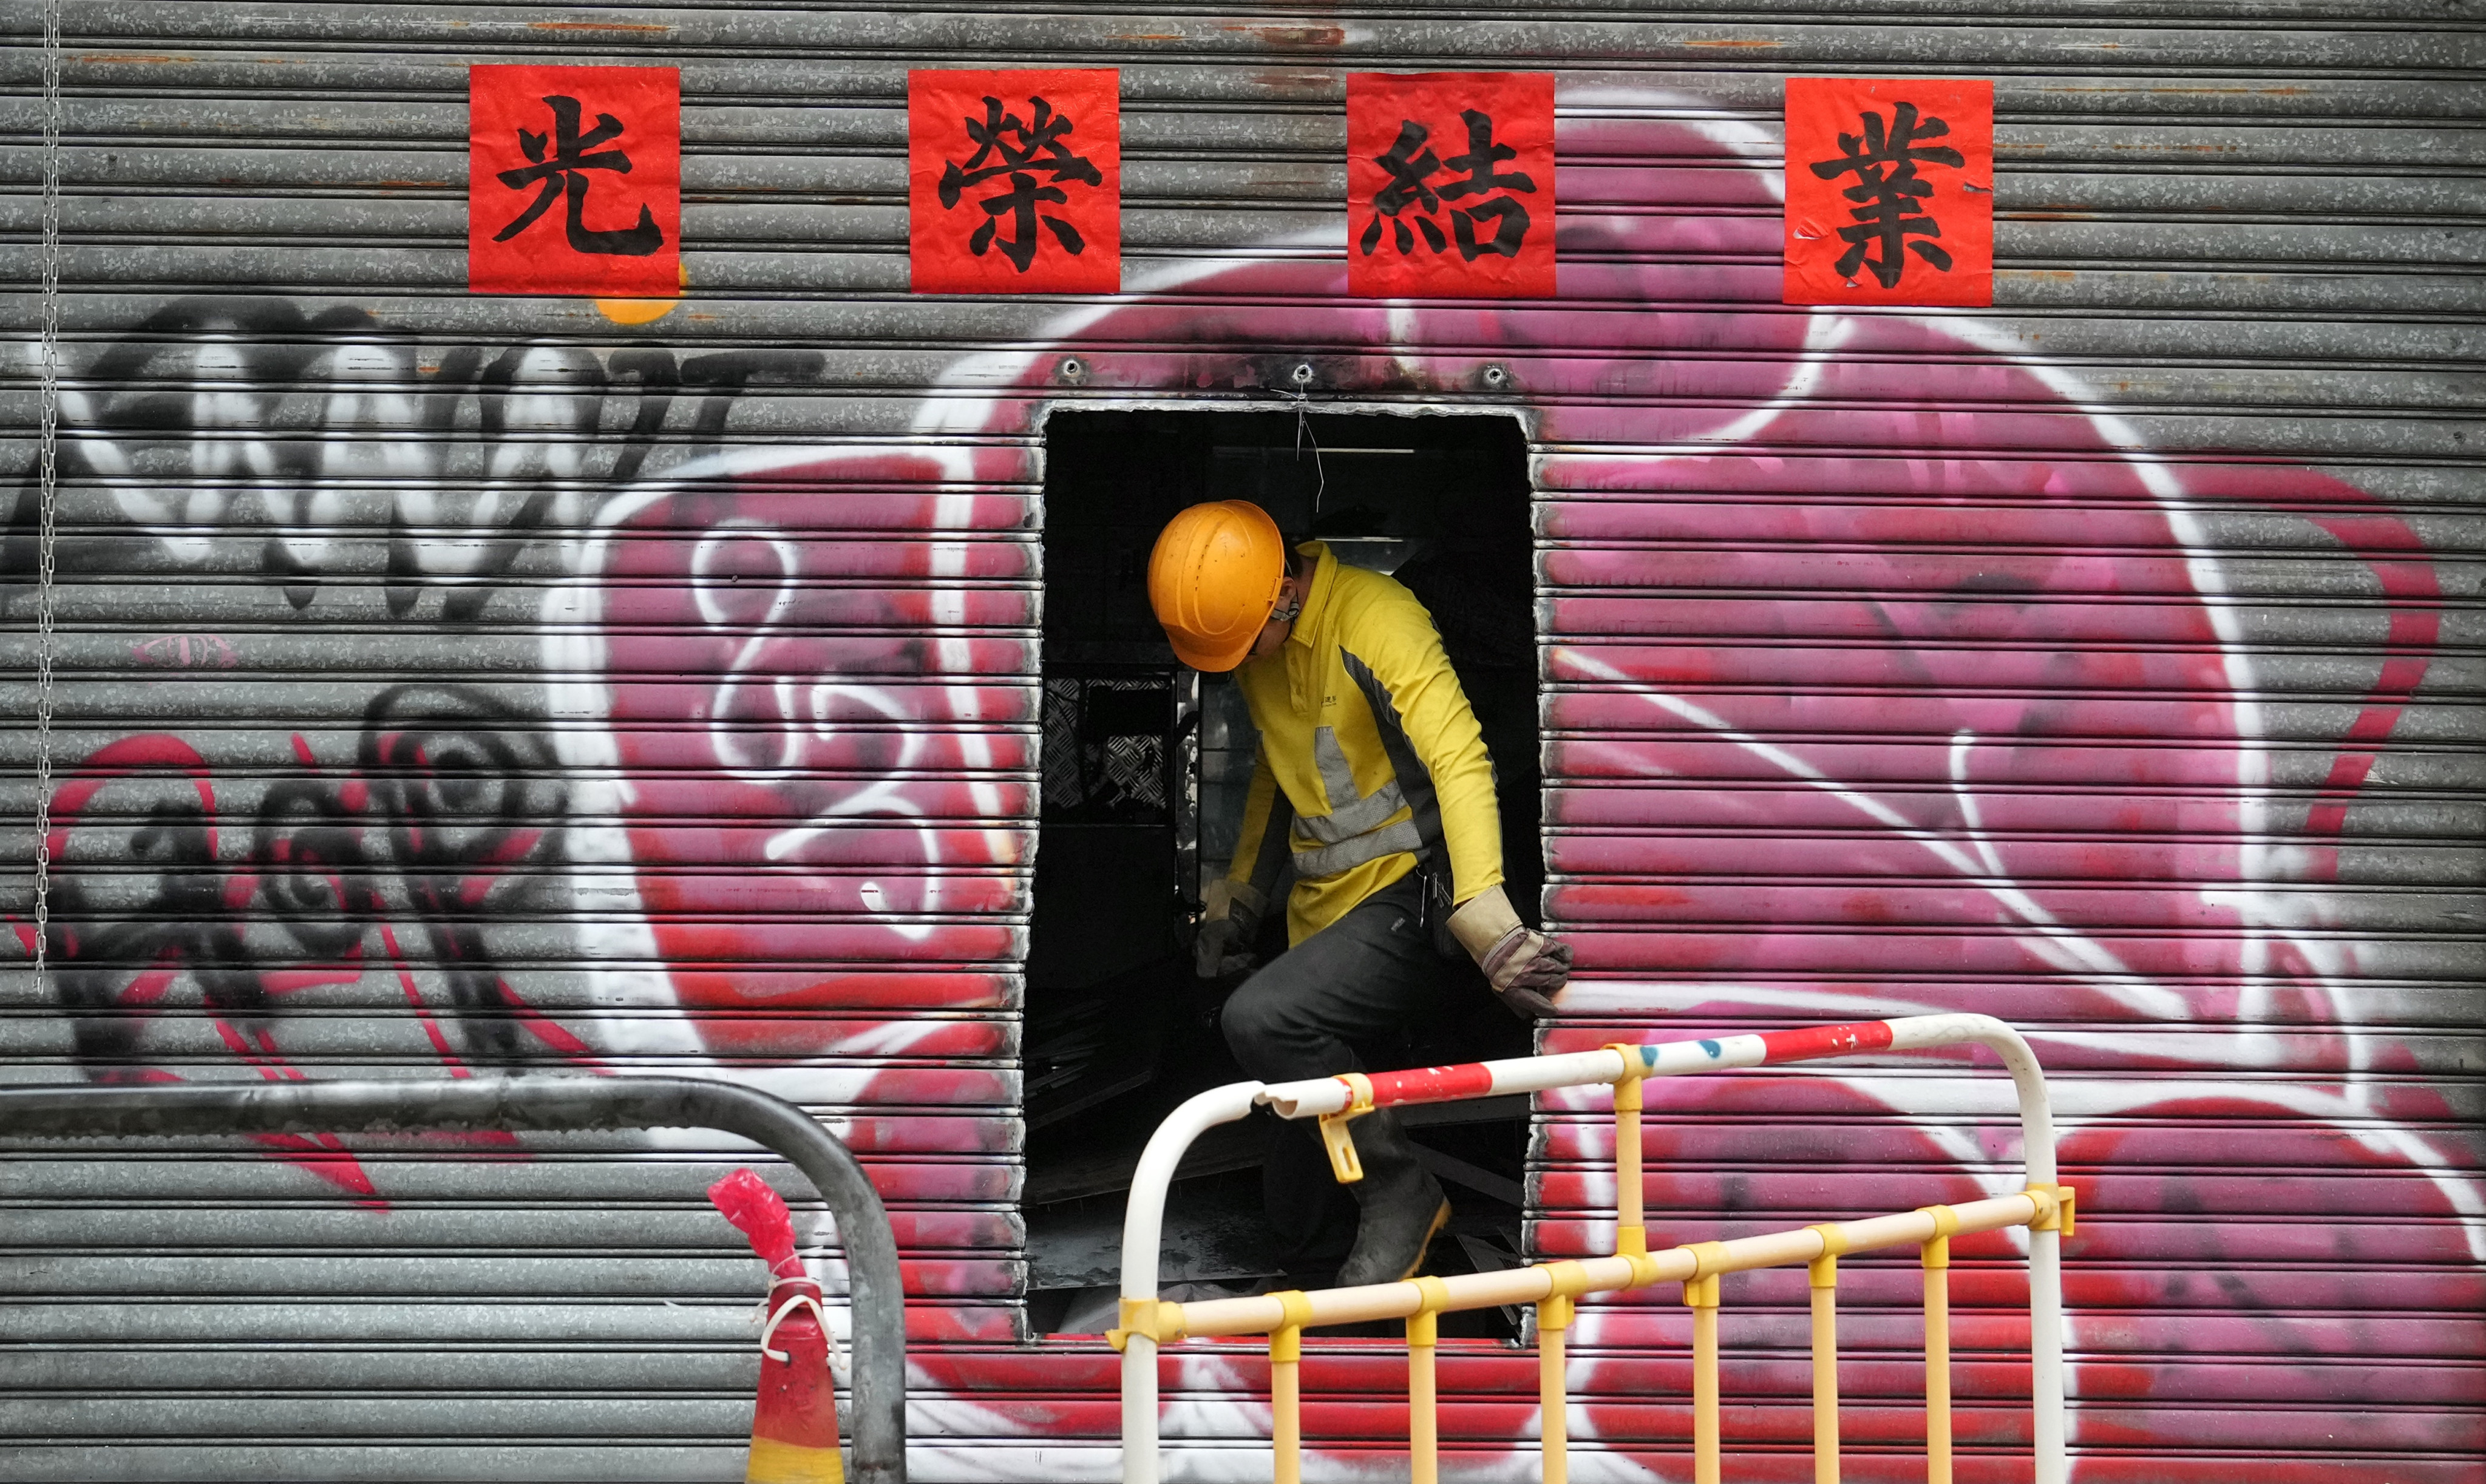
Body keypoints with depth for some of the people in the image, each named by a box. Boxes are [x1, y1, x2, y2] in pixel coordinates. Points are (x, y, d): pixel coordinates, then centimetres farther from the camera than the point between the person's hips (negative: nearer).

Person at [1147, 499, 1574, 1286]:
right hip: (1323, 911, 8)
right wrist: (1241, 891, 23)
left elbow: (1459, 763, -30)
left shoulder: (1377, 622, -20)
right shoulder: (1256, 644, 6)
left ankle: (1402, 1195, -13)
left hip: (1407, 899, -8)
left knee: (1261, 1018, -30)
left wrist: (1487, 918, -42)